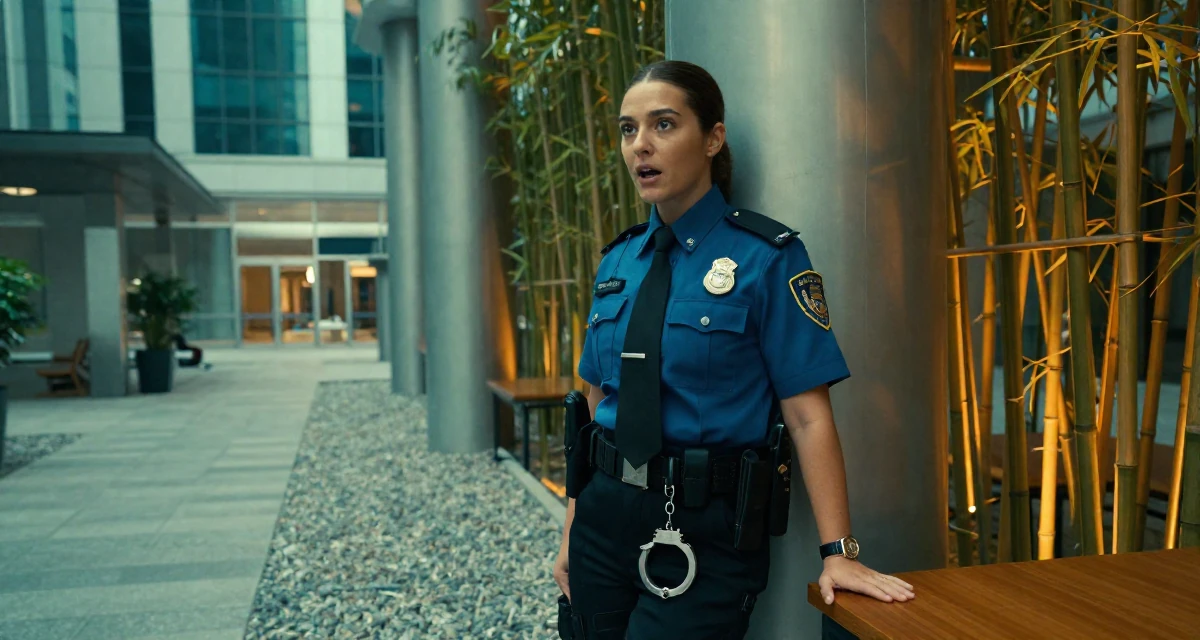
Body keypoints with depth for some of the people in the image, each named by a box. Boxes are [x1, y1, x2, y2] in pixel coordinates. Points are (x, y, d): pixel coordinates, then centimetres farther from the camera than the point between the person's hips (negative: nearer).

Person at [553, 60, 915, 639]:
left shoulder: (766, 257, -10)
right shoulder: (616, 262, 6)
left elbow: (807, 414, -12)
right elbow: (599, 402, 9)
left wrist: (838, 551, -14)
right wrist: (572, 532, 11)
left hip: (703, 532, -5)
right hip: (606, 512, 5)